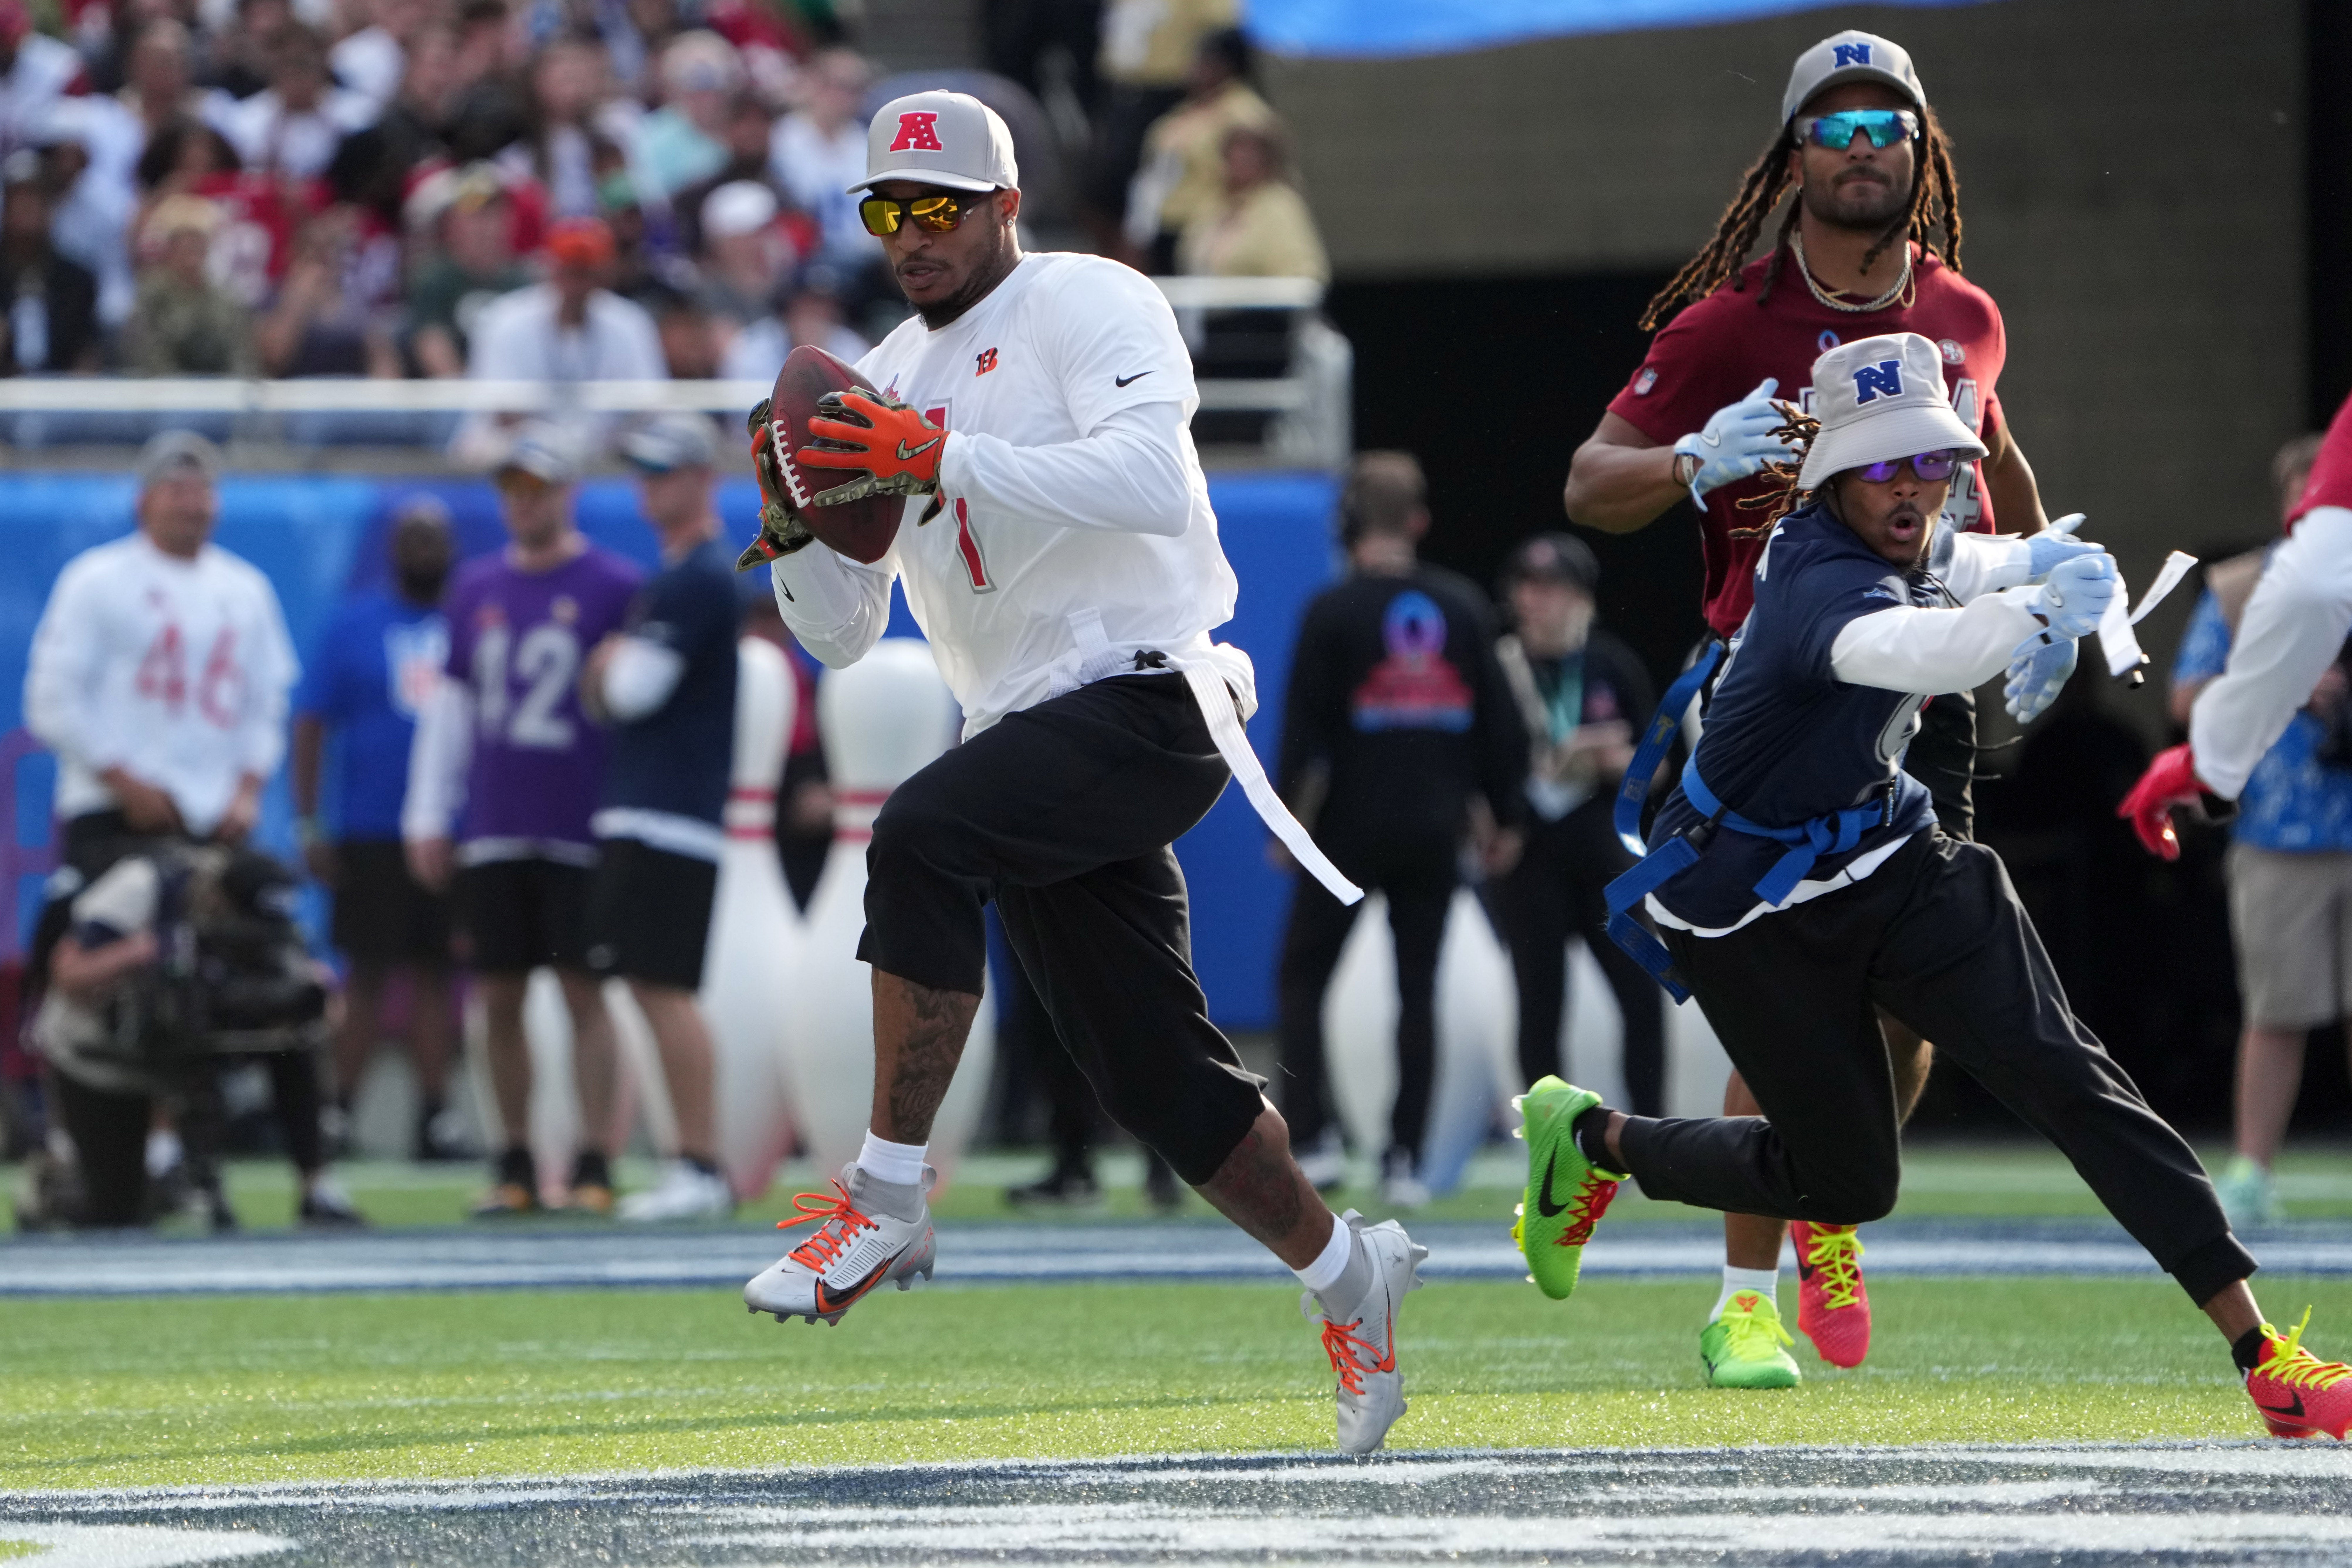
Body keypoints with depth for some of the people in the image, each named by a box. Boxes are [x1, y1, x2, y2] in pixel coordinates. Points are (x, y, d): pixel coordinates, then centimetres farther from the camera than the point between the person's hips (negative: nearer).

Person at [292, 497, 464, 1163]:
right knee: (367, 977, -2)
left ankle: (434, 1118, 8)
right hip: (369, 834, -2)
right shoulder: (354, 625, 3)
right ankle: (337, 1114, 2)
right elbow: (311, 726, 1)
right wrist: (308, 826, -6)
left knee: (434, 977, 5)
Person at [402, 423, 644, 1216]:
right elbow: (449, 706, 17)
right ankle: (515, 1166, 10)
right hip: (491, 836, 4)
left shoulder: (614, 587, 0)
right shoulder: (476, 588, 14)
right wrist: (429, 818, 12)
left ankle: (593, 1164, -4)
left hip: (580, 830, -4)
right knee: (500, 997, 4)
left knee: (584, 993, -6)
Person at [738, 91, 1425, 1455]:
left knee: (922, 837, -31)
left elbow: (1152, 480, -23)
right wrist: (796, 527, -3)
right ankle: (1344, 1270, 25)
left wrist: (946, 461, -27)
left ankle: (889, 1201, -30)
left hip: (1142, 699, -8)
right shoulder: (888, 383, 18)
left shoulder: (1092, 307, -3)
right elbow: (842, 636, 18)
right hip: (1033, 738, 8)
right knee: (1153, 1073, 5)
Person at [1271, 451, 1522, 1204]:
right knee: (1419, 991, 7)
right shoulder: (1463, 607, 5)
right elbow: (1498, 722, 7)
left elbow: (1304, 726, -10)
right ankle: (1406, 1160, 2)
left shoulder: (1334, 611, -7)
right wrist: (1504, 819, 14)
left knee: (1302, 979, 8)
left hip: (1352, 828, -3)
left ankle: (1312, 1136, -6)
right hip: (1436, 831, 3)